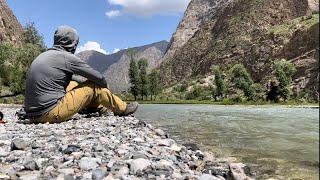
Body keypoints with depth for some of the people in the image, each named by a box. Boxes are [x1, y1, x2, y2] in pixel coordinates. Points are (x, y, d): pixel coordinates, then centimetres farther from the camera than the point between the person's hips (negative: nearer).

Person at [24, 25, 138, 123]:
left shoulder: (44, 55, 14)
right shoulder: (67, 57, -13)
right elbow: (98, 78, -6)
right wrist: (104, 84, 15)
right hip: (51, 113, -9)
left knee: (73, 83, 22)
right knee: (94, 86, 0)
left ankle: (99, 106, 39)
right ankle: (123, 109, 19)